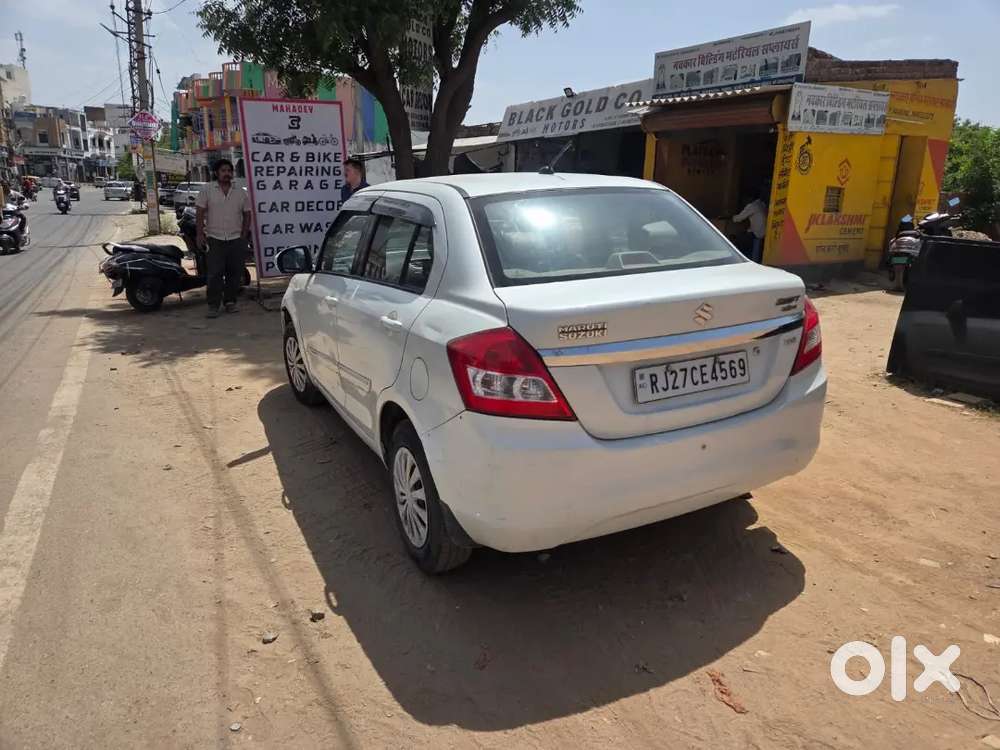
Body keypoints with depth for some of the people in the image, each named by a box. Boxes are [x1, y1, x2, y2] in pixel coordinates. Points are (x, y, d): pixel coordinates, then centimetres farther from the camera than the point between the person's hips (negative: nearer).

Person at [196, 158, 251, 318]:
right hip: (215, 239, -3)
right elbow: (200, 214, 1)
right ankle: (213, 305, -1)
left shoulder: (240, 192, 10)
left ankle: (230, 301, 18)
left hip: (236, 239, 3)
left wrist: (244, 235, 5)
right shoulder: (207, 190, 3)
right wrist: (200, 234, -6)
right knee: (215, 273, -5)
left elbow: (247, 214, 14)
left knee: (235, 273, 6)